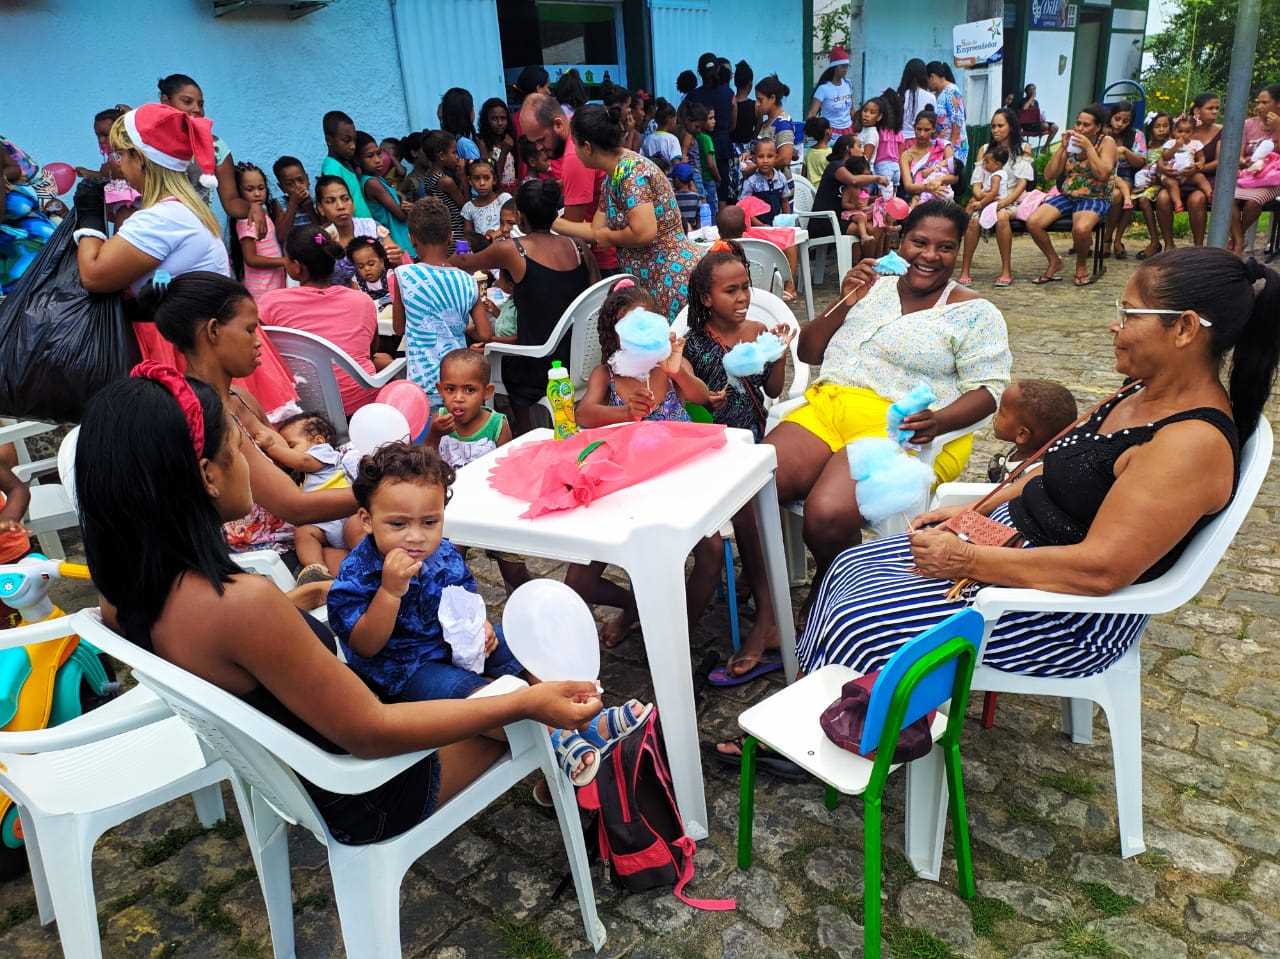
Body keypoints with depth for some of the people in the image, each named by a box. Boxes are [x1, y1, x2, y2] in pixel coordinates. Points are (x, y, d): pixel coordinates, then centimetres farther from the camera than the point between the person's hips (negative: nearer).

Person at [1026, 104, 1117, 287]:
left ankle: (1081, 265, -5)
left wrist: (1088, 147, -17)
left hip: (1095, 198, -5)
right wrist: (1062, 148, -4)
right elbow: (1049, 175, 5)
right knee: (1033, 223, -21)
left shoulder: (1106, 142, -1)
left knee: (1080, 228, -38)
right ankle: (1054, 261, 4)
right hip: (1067, 196, 5)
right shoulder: (1071, 142, 11)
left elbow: (1103, 174, -17)